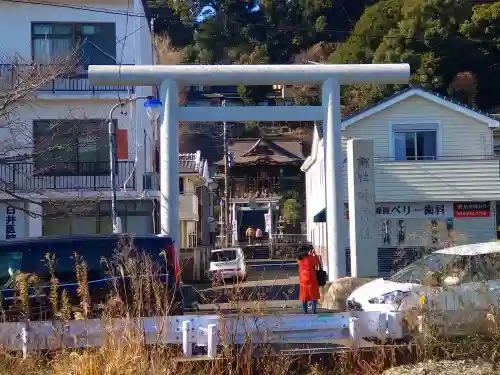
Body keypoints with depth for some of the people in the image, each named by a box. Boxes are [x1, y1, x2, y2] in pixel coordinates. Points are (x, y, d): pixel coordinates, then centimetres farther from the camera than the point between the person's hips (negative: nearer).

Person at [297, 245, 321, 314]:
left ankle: (305, 312, 9)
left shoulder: (299, 259, 1)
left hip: (303, 280, 4)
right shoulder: (311, 258, -10)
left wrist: (309, 254, 23)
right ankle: (314, 311, -2)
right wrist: (315, 254, 13)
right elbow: (317, 263, 6)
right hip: (311, 279, -4)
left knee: (304, 296, 9)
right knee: (313, 296, 2)